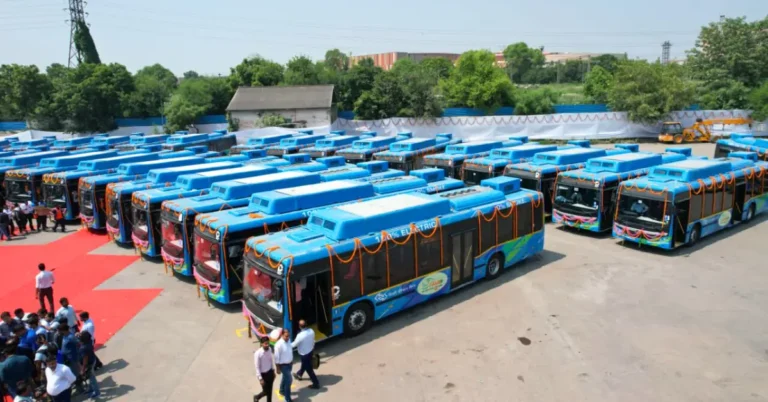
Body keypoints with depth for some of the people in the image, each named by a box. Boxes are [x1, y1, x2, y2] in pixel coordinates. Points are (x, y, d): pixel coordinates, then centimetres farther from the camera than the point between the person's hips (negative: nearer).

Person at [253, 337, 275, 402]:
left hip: (270, 372, 5)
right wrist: (260, 379, -17)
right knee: (266, 392, 8)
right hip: (263, 374, -5)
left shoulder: (270, 349, -9)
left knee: (270, 390, 17)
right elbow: (257, 367, -20)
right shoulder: (258, 354, -27)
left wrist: (273, 371, 13)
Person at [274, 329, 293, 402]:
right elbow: (277, 358, -22)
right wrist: (278, 368, -15)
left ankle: (282, 391, 51)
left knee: (285, 377, 26)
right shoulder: (279, 345, -30)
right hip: (283, 365, -7)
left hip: (289, 363, 7)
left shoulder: (288, 340, -8)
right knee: (289, 380, -3)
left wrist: (292, 360, 18)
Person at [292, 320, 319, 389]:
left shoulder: (300, 335, -32)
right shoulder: (311, 331, -13)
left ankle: (316, 383, 19)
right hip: (311, 351, 7)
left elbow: (294, 344, -16)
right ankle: (299, 374, 55)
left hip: (305, 353, -7)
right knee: (305, 364, 30)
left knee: (309, 368, 9)